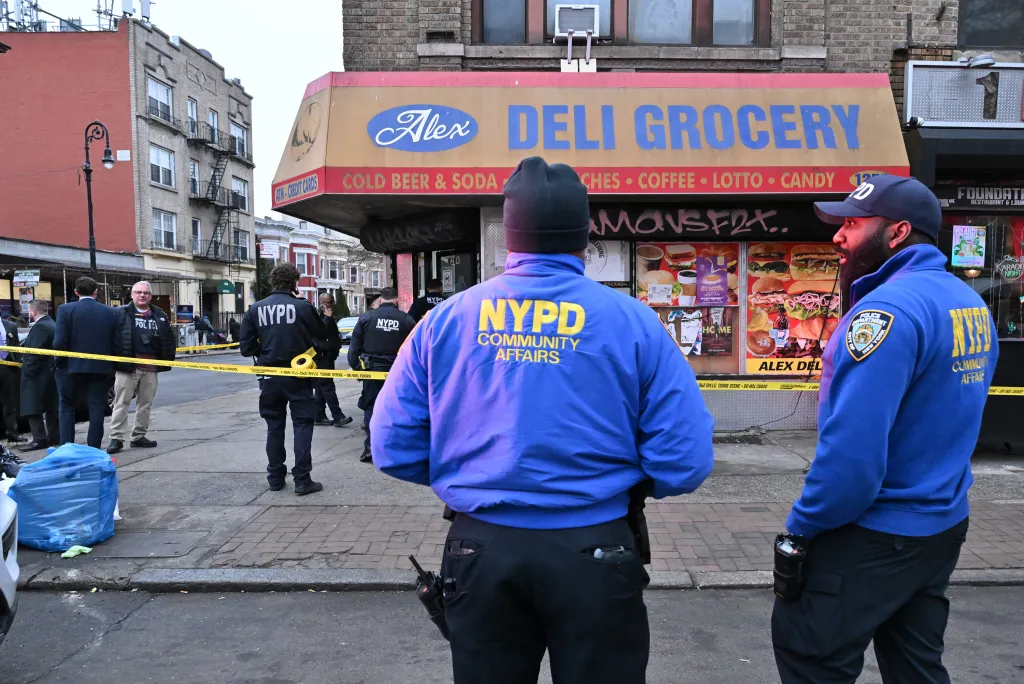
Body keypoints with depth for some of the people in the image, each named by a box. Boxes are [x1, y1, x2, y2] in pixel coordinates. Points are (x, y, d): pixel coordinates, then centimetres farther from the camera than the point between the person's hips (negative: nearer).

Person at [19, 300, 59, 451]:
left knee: (33, 408, -7)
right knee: (50, 406, 12)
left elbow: (35, 353, -23)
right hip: (50, 374, 10)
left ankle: (39, 439, -8)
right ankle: (54, 436, 17)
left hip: (37, 375, -10)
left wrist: (28, 370, -16)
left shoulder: (39, 327, -17)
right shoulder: (52, 325, 13)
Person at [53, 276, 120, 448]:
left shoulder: (65, 310, -8)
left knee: (67, 407, 15)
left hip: (72, 367, -1)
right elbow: (117, 345, -4)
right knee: (96, 409, 8)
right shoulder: (112, 313, -1)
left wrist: (59, 361, 6)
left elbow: (59, 343, -13)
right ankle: (94, 449, 10)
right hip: (100, 368, 1)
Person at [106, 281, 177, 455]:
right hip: (127, 366, -4)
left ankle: (139, 436, 20)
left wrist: (167, 359, 6)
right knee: (122, 402, -3)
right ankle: (116, 438, 0)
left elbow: (169, 340, 16)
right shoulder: (121, 313, 0)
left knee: (146, 403, 10)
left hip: (151, 368, 5)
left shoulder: (160, 316, 12)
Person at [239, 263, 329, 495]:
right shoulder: (303, 307, -10)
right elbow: (322, 341, -3)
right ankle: (302, 480, 2)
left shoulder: (255, 309, -1)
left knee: (274, 426, 15)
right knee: (302, 425, 5)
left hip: (270, 378, 3)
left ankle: (275, 477, 22)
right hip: (298, 376, -3)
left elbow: (246, 348, 0)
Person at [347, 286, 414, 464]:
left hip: (372, 369, 0)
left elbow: (354, 345, -1)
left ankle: (370, 446, 0)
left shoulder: (366, 317, -1)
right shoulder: (407, 320, 0)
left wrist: (354, 366, 8)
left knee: (371, 406, 8)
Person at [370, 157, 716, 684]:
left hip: (480, 547, 2)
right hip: (596, 551, -1)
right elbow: (685, 462, -10)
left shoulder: (444, 320, -4)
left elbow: (394, 449, -2)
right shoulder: (632, 322, -9)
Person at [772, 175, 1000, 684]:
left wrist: (803, 523, -14)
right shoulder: (971, 305, 7)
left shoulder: (888, 309, -23)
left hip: (874, 536, -9)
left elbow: (852, 448, -27)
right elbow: (942, 420, 14)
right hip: (944, 525, 9)